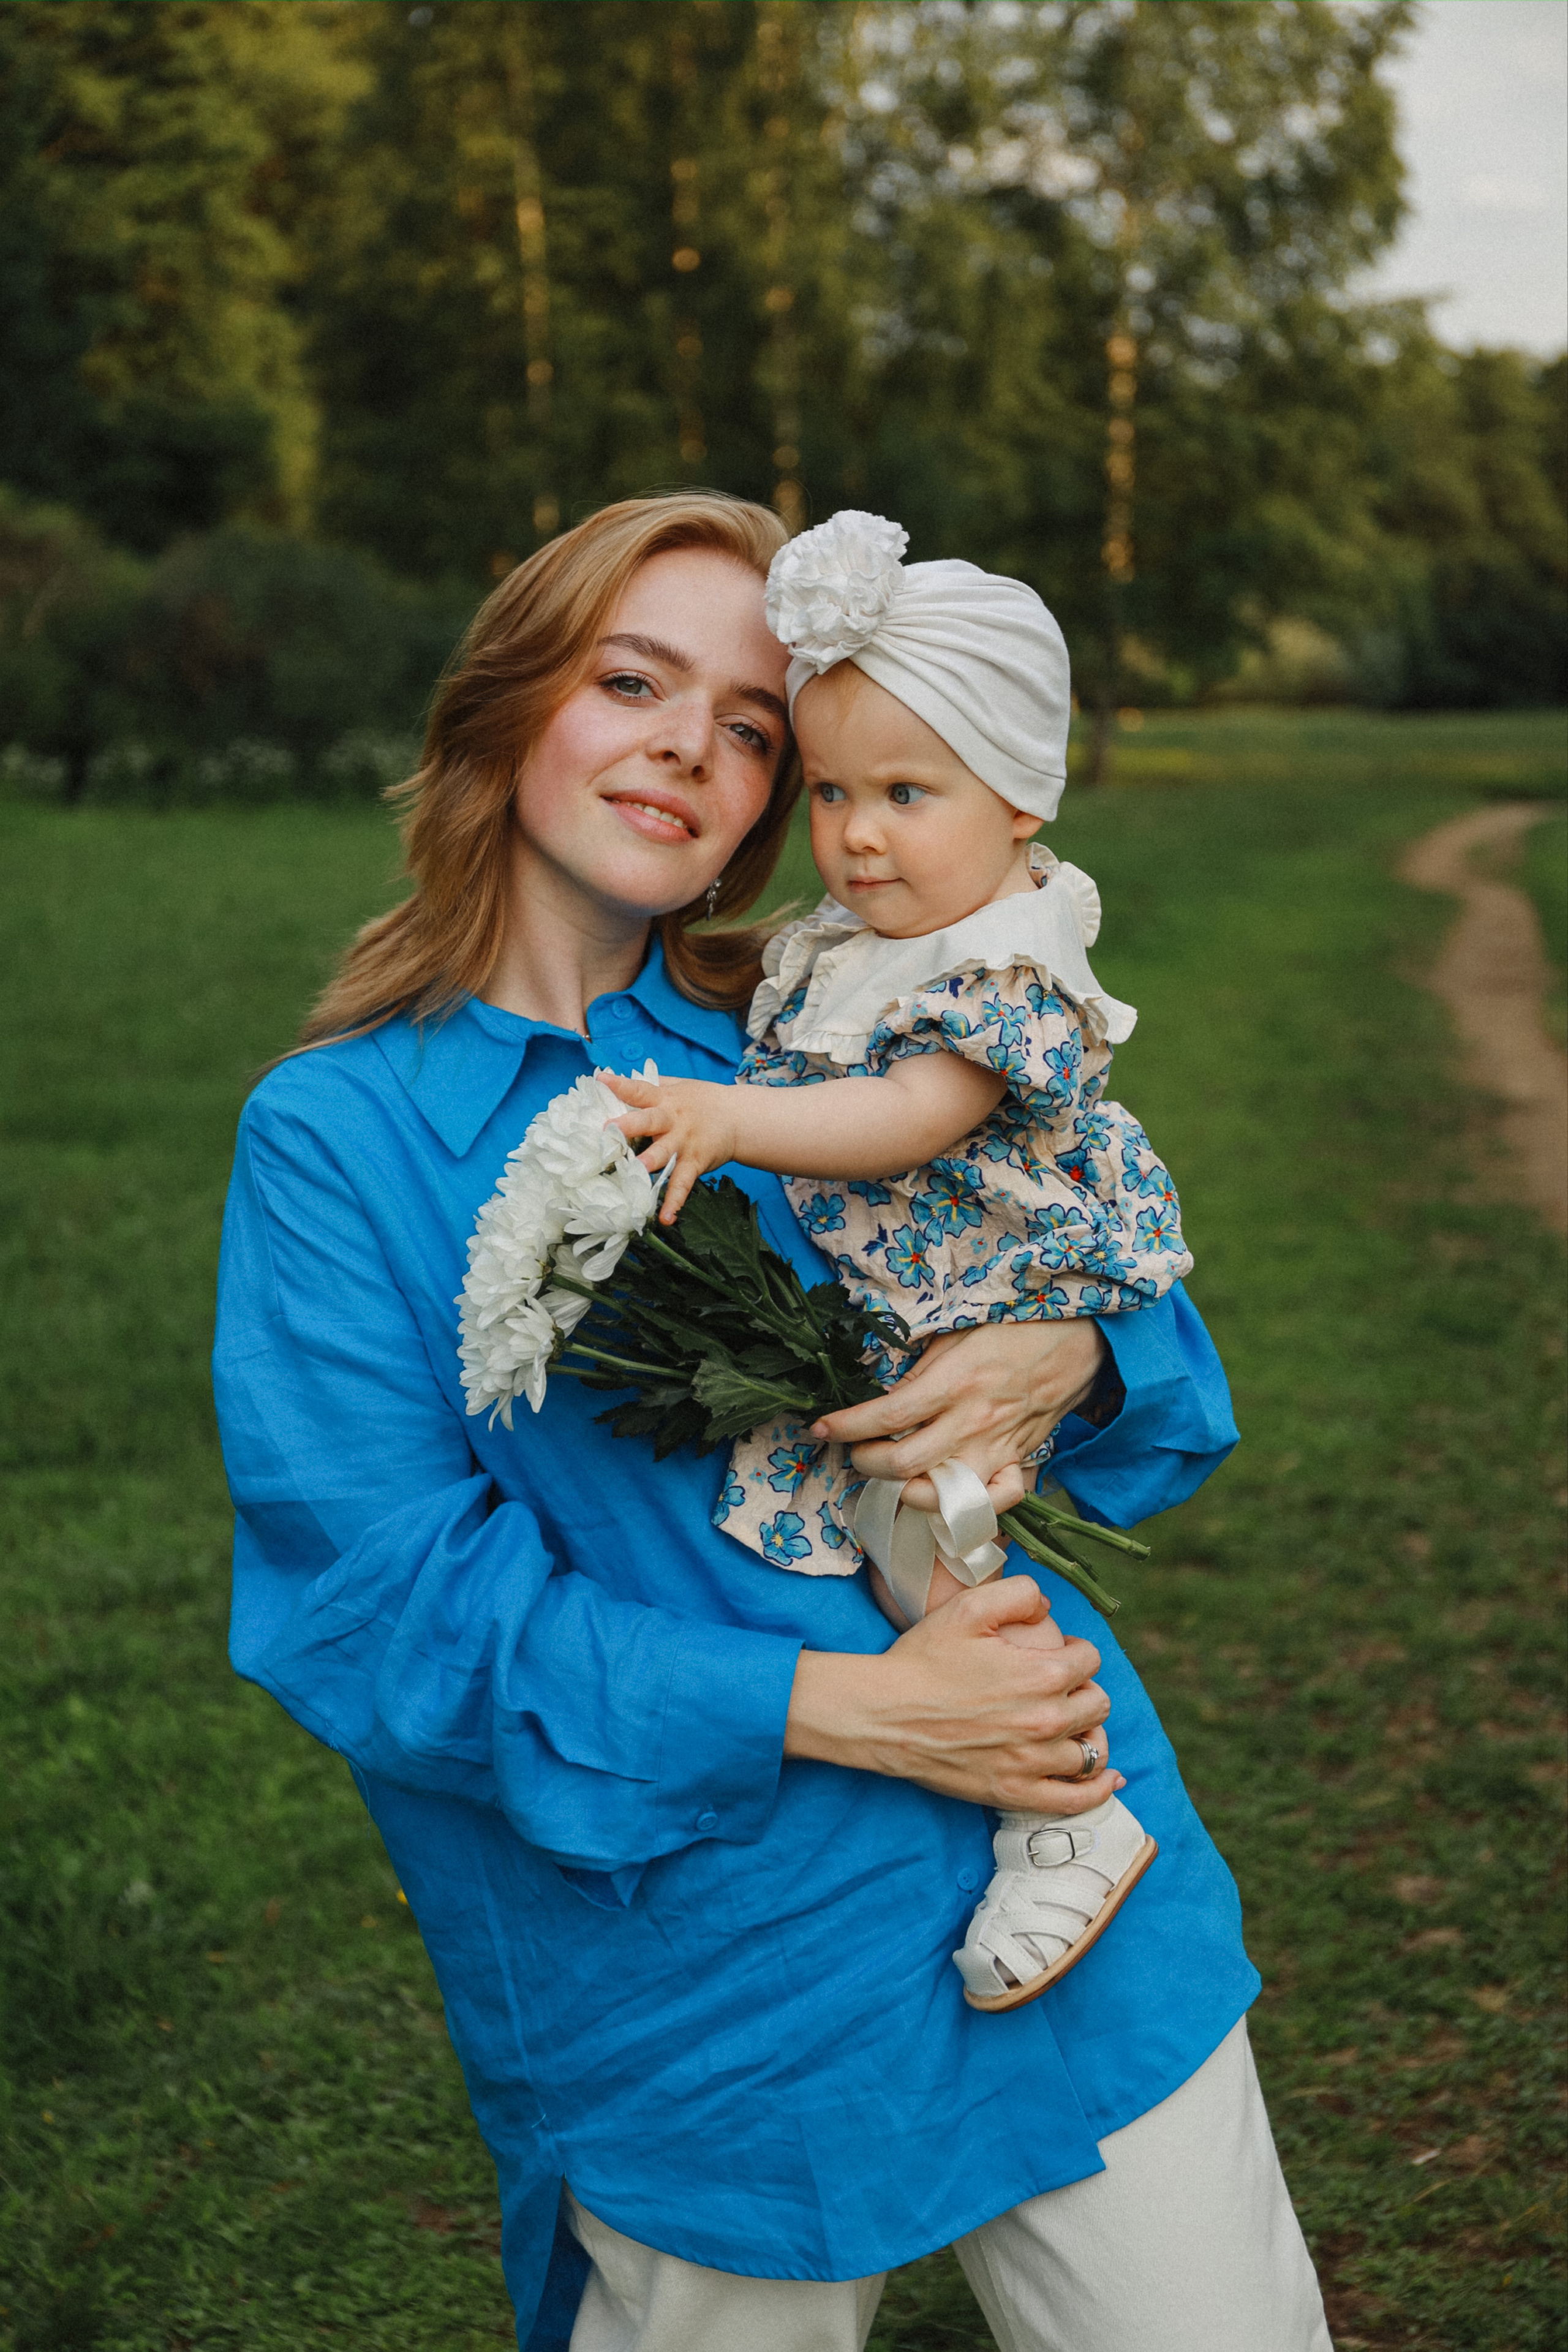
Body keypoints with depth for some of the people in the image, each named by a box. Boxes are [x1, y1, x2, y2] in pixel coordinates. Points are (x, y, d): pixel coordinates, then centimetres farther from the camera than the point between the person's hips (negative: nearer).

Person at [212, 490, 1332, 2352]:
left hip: (1074, 1895, 3)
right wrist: (842, 1709, -19)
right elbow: (384, 1600, -12)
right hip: (695, 2020, -3)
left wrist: (1071, 1353, -12)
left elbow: (1111, 1261, 14)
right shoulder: (332, 1135, -4)